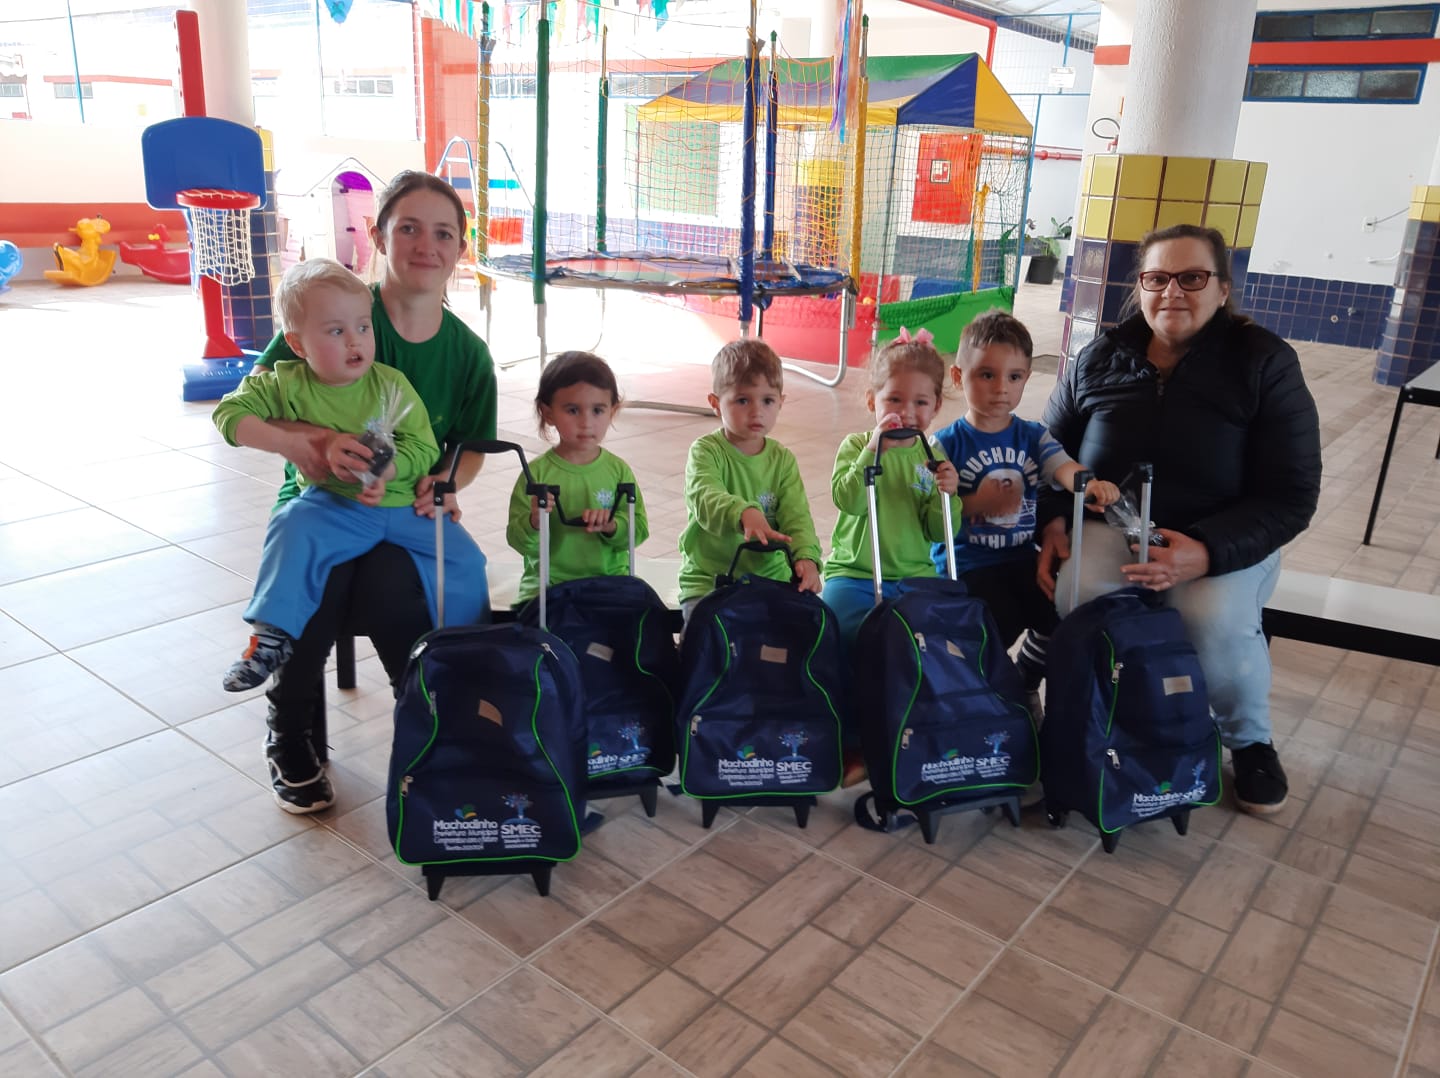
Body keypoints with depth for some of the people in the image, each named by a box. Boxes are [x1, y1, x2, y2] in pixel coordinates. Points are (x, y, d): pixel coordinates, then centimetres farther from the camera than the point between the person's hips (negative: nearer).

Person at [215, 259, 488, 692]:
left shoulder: (391, 385, -5)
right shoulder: (288, 384, -3)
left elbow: (423, 449, -7)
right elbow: (231, 414, -10)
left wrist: (384, 472, -27)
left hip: (403, 504, 1)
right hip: (332, 505, -1)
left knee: (463, 557, -12)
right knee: (293, 527, -30)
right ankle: (272, 637, -17)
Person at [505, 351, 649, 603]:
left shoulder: (618, 470, 2)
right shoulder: (537, 472, -5)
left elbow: (639, 530, 0)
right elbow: (517, 541, -6)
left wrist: (612, 526, -21)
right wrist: (534, 522, -27)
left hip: (610, 577, 2)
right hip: (548, 581, -2)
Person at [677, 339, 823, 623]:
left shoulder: (782, 459, 8)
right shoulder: (706, 451, -5)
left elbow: (796, 515, -3)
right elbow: (706, 497, -25)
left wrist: (807, 556, -24)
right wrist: (743, 513, -47)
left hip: (771, 577, 3)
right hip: (707, 580, -3)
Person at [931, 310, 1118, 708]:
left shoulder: (1033, 436, 8)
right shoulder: (946, 444, -4)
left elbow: (1063, 466, -12)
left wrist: (1089, 484, -35)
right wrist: (979, 503, -24)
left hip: (1022, 559, 4)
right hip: (965, 566, -4)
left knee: (1063, 614, -14)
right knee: (1003, 622, -24)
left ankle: (1025, 681, 17)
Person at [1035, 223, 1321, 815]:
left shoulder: (1265, 363, -7)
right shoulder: (1100, 358, 1)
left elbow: (1291, 495, -11)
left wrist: (1206, 551, -28)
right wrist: (1052, 523, -9)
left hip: (1227, 540, -1)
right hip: (1110, 524, 2)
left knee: (1219, 621, -33)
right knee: (1075, 596, -32)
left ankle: (1249, 741, 1)